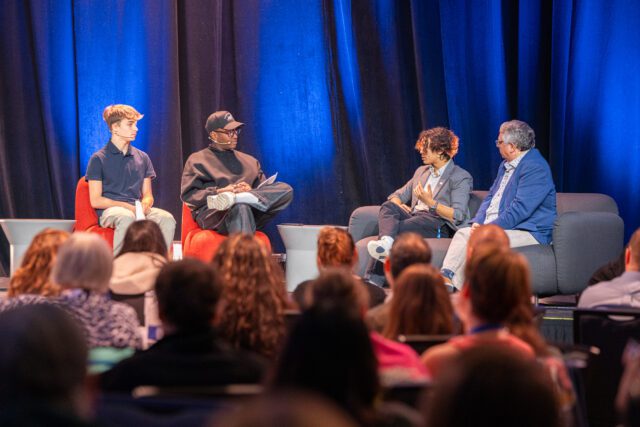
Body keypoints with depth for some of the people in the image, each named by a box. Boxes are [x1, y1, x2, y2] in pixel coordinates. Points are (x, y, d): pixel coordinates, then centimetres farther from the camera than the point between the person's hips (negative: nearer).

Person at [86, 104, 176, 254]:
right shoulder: (98, 159, 4)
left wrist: (145, 204, -6)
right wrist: (128, 207, -12)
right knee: (127, 218, -40)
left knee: (167, 219, -27)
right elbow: (95, 201, -2)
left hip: (137, 209, 4)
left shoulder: (142, 157, 19)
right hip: (109, 211, -4)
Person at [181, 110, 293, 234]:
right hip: (213, 214, -4)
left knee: (285, 189, -22)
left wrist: (250, 191, -5)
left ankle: (233, 198, -41)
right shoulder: (197, 160, 18)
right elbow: (188, 195, 5)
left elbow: (264, 191, 19)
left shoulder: (249, 161, 30)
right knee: (240, 207, -40)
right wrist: (220, 191, -9)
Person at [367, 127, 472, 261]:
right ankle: (386, 241, -55)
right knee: (388, 206, -27)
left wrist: (430, 202, -15)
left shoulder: (461, 177, 5)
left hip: (437, 224, -6)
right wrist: (397, 204, 2)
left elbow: (458, 216, -6)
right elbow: (398, 195, 28)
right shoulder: (421, 171, 28)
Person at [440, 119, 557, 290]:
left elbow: (520, 209, -22)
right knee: (462, 233, -11)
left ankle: (456, 291, -27)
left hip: (528, 232, -9)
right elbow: (490, 197, 21)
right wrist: (478, 222, 0)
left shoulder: (536, 168, -15)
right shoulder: (506, 165, 18)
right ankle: (445, 278, -26)